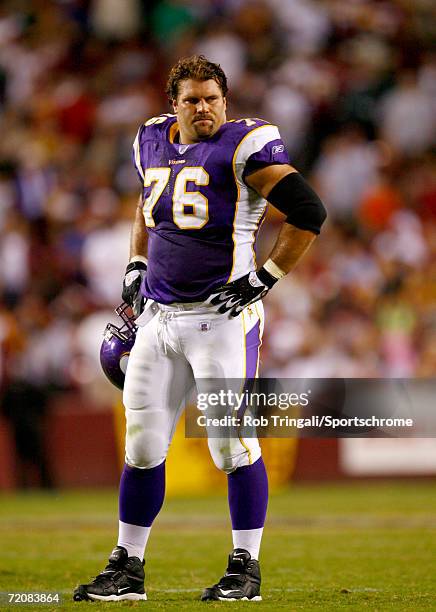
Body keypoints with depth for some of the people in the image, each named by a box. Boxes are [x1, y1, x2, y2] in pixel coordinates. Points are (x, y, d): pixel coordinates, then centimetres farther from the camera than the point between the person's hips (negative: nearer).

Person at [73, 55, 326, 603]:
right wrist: (136, 265, 20)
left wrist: (264, 279, -13)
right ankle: (127, 568, 16)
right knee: (142, 443, 7)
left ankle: (245, 568, 6)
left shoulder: (242, 147, -11)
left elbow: (308, 213, -14)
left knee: (232, 443, -5)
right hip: (158, 316, 6)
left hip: (222, 315, -6)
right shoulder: (153, 141, 10)